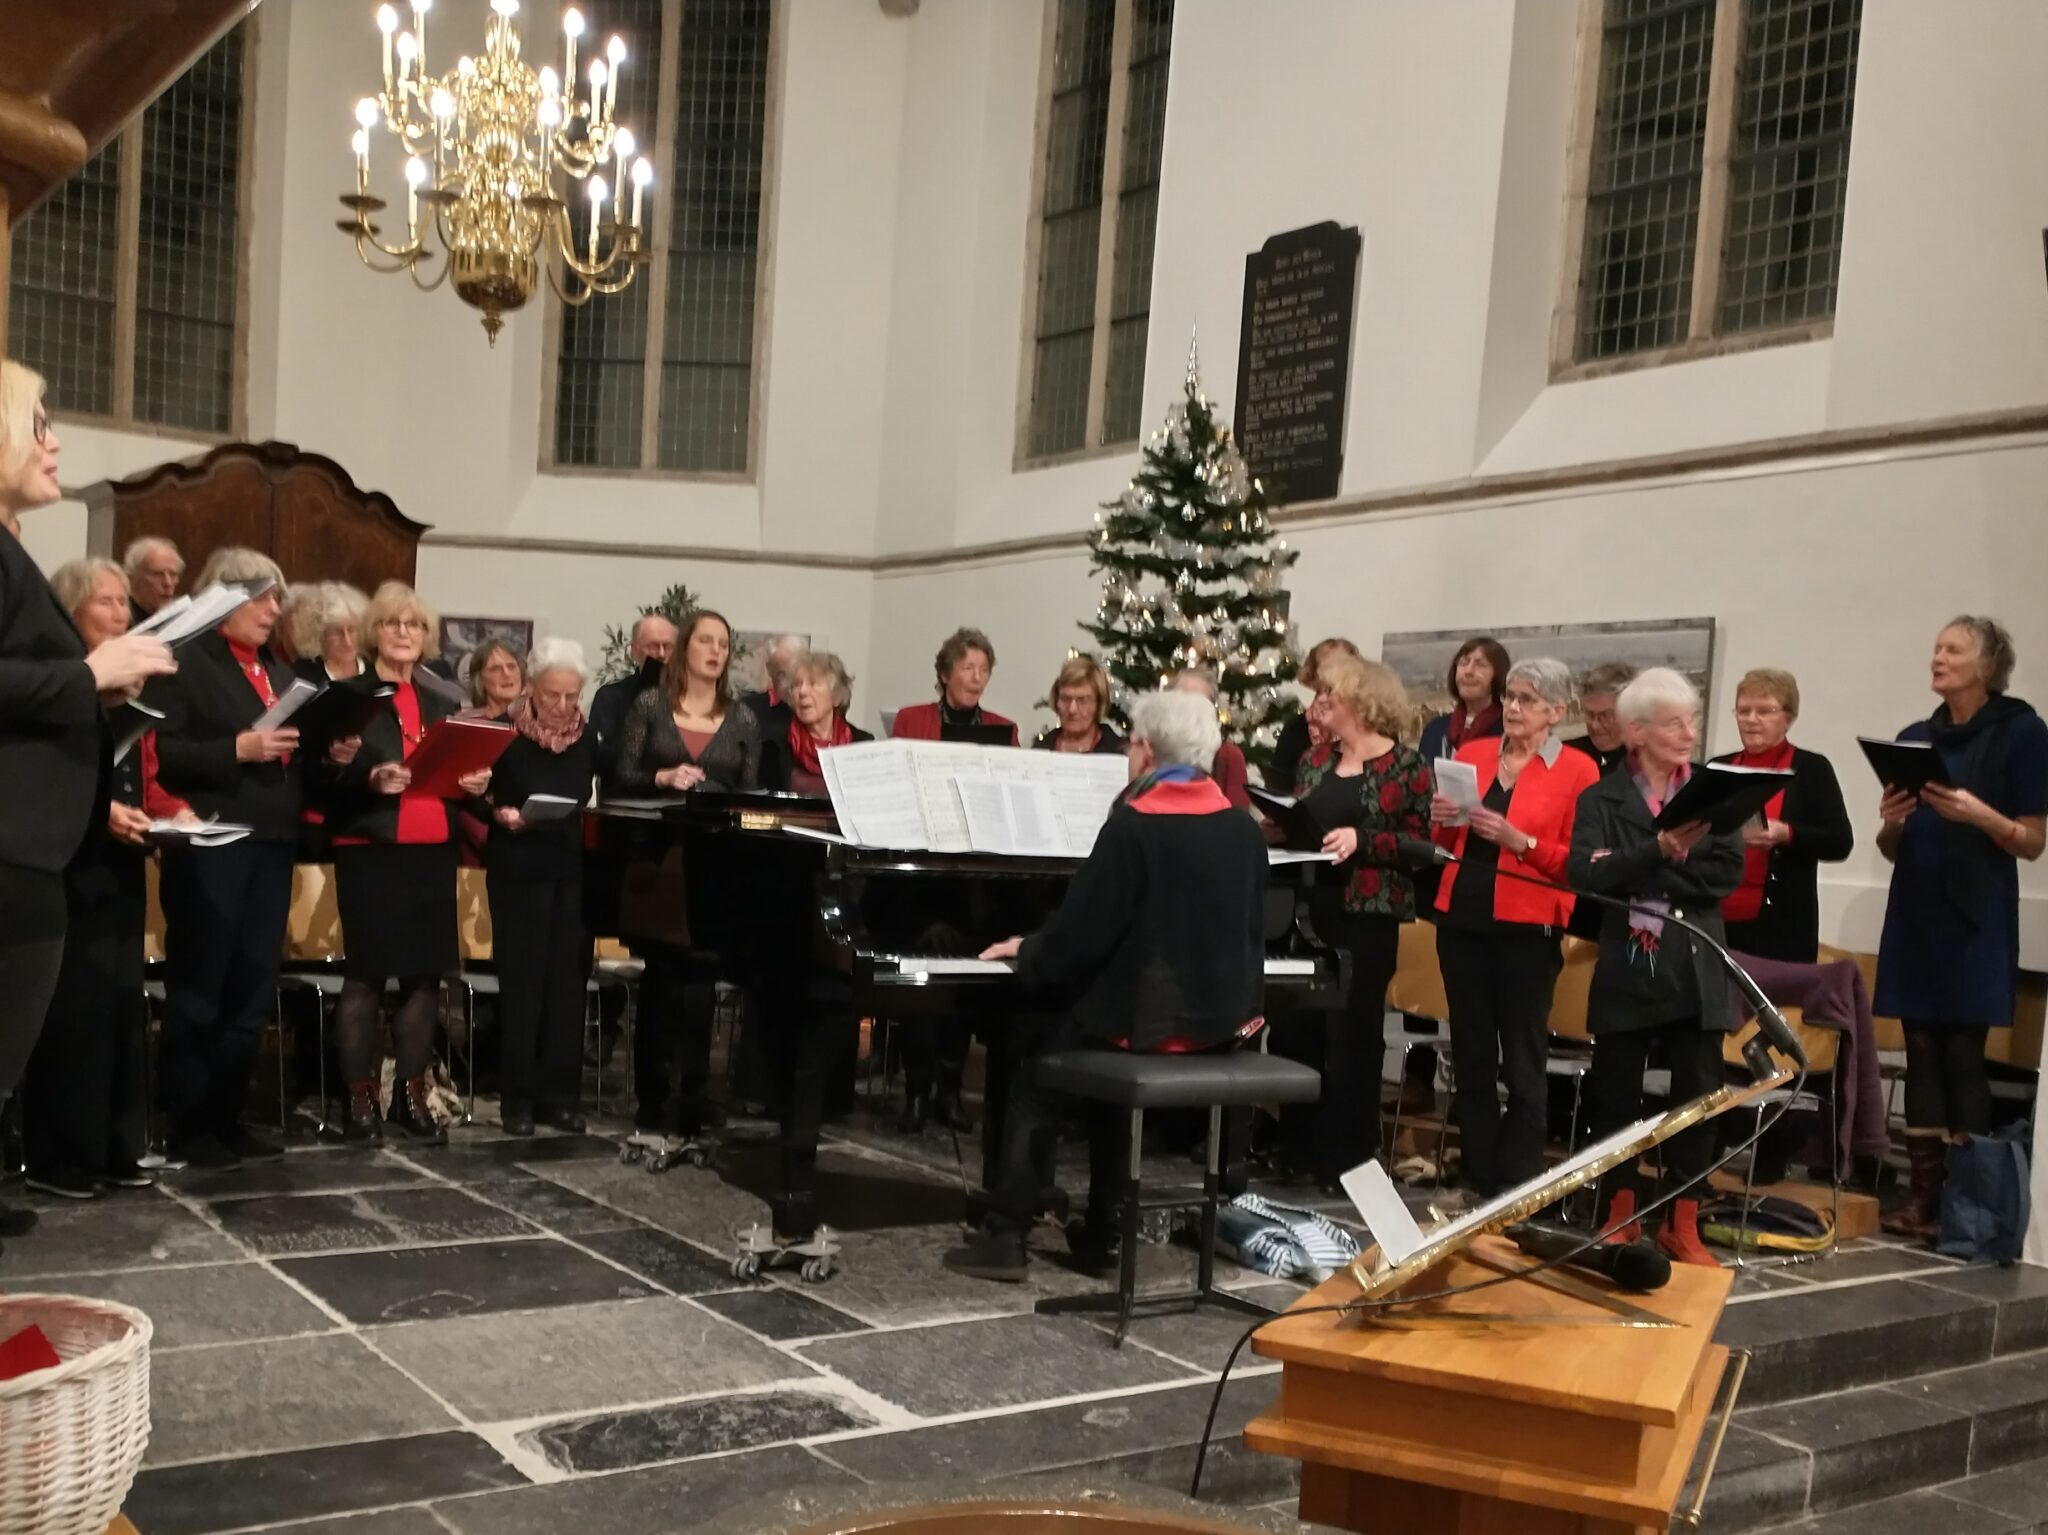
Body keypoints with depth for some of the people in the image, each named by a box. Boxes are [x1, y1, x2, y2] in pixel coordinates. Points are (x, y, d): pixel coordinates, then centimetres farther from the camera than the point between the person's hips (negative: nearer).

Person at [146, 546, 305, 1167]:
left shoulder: (279, 672, 20)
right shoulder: (186, 660, -3)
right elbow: (160, 753, -12)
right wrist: (237, 750, -21)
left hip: (271, 844, 7)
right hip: (210, 847, -7)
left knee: (253, 990, 10)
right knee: (198, 992, 1)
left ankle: (226, 1116, 19)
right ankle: (186, 1126, 9)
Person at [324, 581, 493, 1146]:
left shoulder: (441, 705, 17)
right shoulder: (349, 696, 0)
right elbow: (325, 780, -7)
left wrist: (476, 784, -1)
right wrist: (370, 779, -24)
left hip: (433, 853, 5)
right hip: (370, 852, -5)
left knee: (425, 974, 6)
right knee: (365, 974, -3)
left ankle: (412, 1094, 15)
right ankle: (360, 1097, 6)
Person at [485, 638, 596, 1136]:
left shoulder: (585, 738, 6)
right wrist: (500, 814, -22)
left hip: (571, 871, 3)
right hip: (518, 871, -3)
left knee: (566, 981, 4)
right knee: (522, 980, -1)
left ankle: (561, 1094, 11)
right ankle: (518, 1096, 7)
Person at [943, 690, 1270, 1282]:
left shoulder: (1133, 827, -15)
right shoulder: (1245, 830, 4)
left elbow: (1082, 932, -14)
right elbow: (1251, 933, 11)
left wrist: (1027, 953, 4)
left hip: (1147, 1017, -7)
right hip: (1220, 1019, 7)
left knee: (1035, 1067, 14)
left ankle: (1005, 1236, 9)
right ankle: (1101, 1231, 28)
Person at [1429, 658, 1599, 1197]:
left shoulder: (1578, 769, -4)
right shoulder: (1472, 754, 10)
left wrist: (1518, 840, -20)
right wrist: (1442, 821, -4)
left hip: (1527, 928, -5)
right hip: (1462, 919, 5)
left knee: (1522, 1063, 2)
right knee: (1470, 1056, 10)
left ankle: (1518, 1192, 10)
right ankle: (1478, 1184, 20)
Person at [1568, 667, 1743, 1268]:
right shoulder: (1601, 799, 3)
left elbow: (1727, 873, -6)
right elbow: (1587, 874, -14)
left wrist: (1648, 881, -14)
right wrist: (1661, 850, -27)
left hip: (1696, 970, 1)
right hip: (1627, 970, -1)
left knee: (1698, 1096, 3)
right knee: (1616, 1096, 5)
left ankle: (1682, 1224, 15)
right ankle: (1619, 1218, 19)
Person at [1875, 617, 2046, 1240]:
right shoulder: (1913, 738, 12)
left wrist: (1978, 814, -20)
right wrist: (1892, 822, -6)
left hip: (1976, 920, -5)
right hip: (1914, 915, 5)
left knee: (1963, 1055, -7)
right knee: (1921, 1054, 4)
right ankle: (1924, 1194, 7)